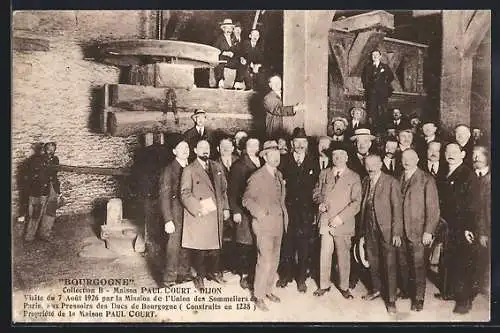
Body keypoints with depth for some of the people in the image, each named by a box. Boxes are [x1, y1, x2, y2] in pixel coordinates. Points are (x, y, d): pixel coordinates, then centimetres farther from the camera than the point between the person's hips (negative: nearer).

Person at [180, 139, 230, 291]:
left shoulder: (217, 167, 12)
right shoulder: (189, 170, -3)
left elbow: (223, 189, 16)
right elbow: (185, 193, -8)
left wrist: (225, 208, 8)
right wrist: (198, 208, -17)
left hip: (216, 215, 5)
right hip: (199, 216, -5)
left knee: (215, 246, 12)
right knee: (199, 248, 1)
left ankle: (212, 272, 30)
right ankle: (199, 276, 17)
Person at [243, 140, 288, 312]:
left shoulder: (279, 175, 13)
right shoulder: (257, 177, -10)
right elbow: (246, 199, -11)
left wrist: (284, 214, 10)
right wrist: (258, 211, -24)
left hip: (279, 225, 7)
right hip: (264, 225, -7)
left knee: (274, 260, 14)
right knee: (265, 261, -8)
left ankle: (268, 290, 29)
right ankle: (258, 296, 5)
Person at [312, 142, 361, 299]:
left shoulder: (354, 177, 1)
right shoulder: (324, 174, 11)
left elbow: (356, 202, -5)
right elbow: (317, 193, 19)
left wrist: (340, 217, -14)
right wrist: (320, 202, -4)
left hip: (343, 223, -2)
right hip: (325, 221, 2)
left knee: (344, 256, 5)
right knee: (324, 254, 5)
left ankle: (344, 287, 20)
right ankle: (324, 285, 19)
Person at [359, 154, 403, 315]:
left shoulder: (391, 182, -11)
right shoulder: (365, 182, 7)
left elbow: (397, 208, -12)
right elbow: (363, 205, 10)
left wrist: (397, 232, -15)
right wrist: (363, 227, 5)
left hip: (386, 229, -5)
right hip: (369, 229, 6)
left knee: (389, 264, 1)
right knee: (373, 261, 17)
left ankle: (391, 299, 12)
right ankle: (376, 289, 36)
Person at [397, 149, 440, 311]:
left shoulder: (427, 180, -5)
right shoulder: (398, 179, 11)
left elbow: (433, 208, -7)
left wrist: (428, 231, -12)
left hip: (417, 231, -4)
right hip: (400, 230, 4)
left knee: (418, 265, 1)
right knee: (403, 263, 9)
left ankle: (419, 298, 12)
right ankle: (405, 290, 25)